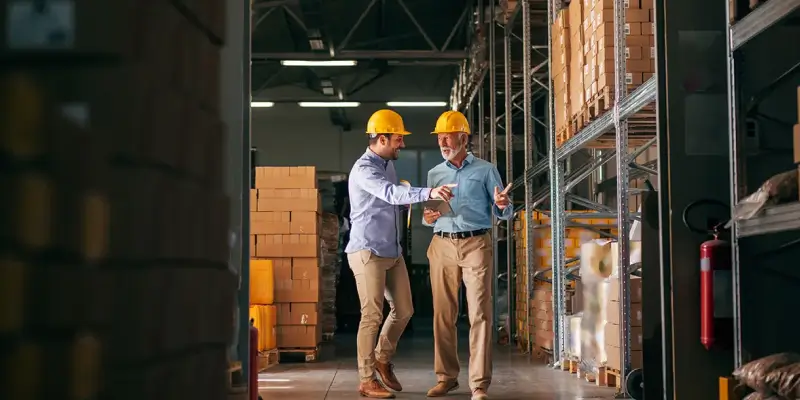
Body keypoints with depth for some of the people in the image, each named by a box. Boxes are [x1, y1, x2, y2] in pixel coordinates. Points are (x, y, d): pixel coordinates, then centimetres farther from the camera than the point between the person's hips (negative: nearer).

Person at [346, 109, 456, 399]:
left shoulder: (388, 165, 12)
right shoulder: (364, 170, -17)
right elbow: (392, 194, -34)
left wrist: (425, 199, 7)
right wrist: (429, 193, -46)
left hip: (393, 252, 9)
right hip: (368, 252, -9)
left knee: (403, 310, 11)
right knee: (372, 315, -5)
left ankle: (382, 359, 31)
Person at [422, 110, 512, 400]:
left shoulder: (485, 170, 3)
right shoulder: (434, 174, 13)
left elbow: (502, 213, 0)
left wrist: (503, 206, -23)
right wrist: (427, 218, -5)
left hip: (476, 245, -3)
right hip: (442, 246, 4)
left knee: (479, 314, -8)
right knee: (443, 314, 5)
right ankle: (446, 376, 15)